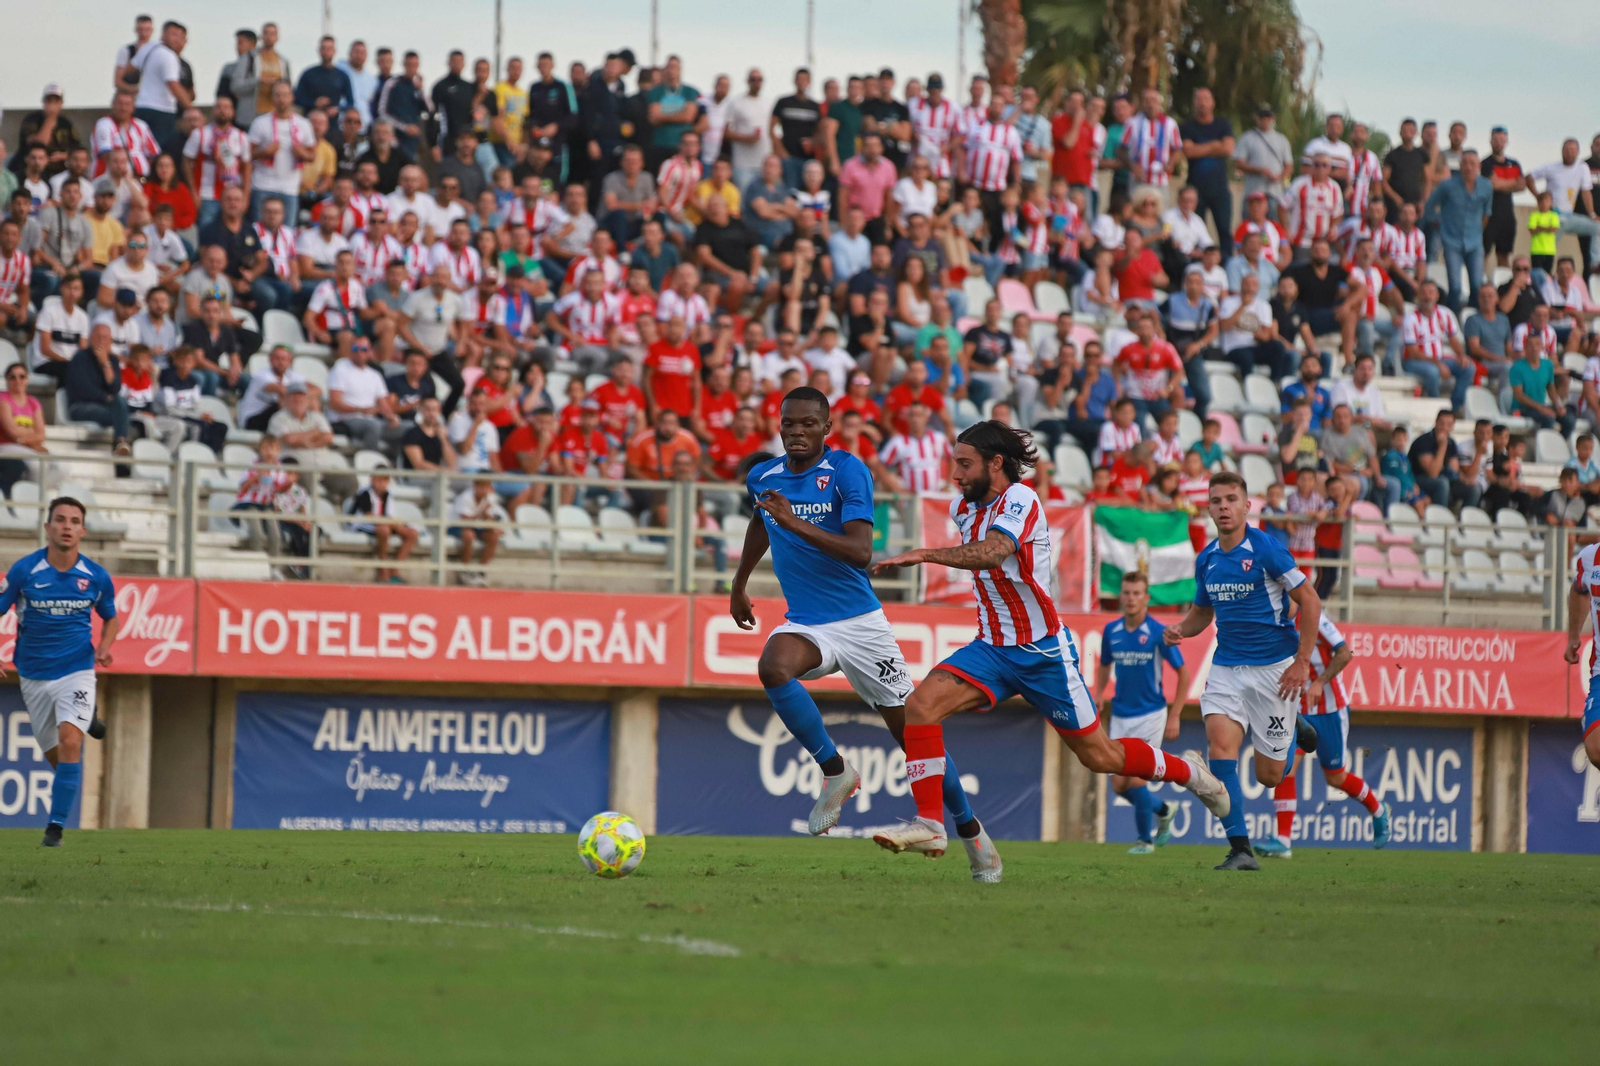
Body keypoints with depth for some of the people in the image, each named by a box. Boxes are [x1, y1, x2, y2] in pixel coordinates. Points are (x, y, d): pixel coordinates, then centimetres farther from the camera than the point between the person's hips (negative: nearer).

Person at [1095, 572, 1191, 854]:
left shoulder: (1158, 633, -12)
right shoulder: (1111, 631, 1)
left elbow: (1183, 673, -5)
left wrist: (1174, 717, -8)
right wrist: (1098, 694, 1)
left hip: (1150, 714, -5)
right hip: (1120, 715, 5)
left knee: (1136, 780, -12)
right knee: (1119, 784, 4)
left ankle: (1145, 839, 8)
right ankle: (1163, 811, 31)